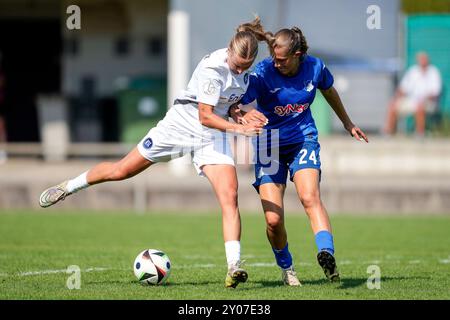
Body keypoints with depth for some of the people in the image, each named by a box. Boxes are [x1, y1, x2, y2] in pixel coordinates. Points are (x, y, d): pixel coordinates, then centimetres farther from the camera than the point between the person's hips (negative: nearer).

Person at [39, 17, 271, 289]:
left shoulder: (245, 67, -5)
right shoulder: (213, 67, -27)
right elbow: (205, 117, -29)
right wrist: (239, 129, -37)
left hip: (212, 137, 5)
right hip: (181, 125, -4)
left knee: (230, 197, -16)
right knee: (122, 170, 8)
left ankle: (234, 267, -20)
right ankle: (68, 187, 34)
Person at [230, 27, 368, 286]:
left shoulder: (315, 68, -8)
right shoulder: (263, 72, -18)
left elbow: (329, 92, 15)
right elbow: (235, 104, -26)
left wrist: (348, 123, 28)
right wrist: (239, 115, -51)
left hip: (303, 139, 1)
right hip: (270, 144, -1)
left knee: (310, 196, -27)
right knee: (273, 219, -9)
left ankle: (327, 254, -41)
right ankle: (286, 268, 17)